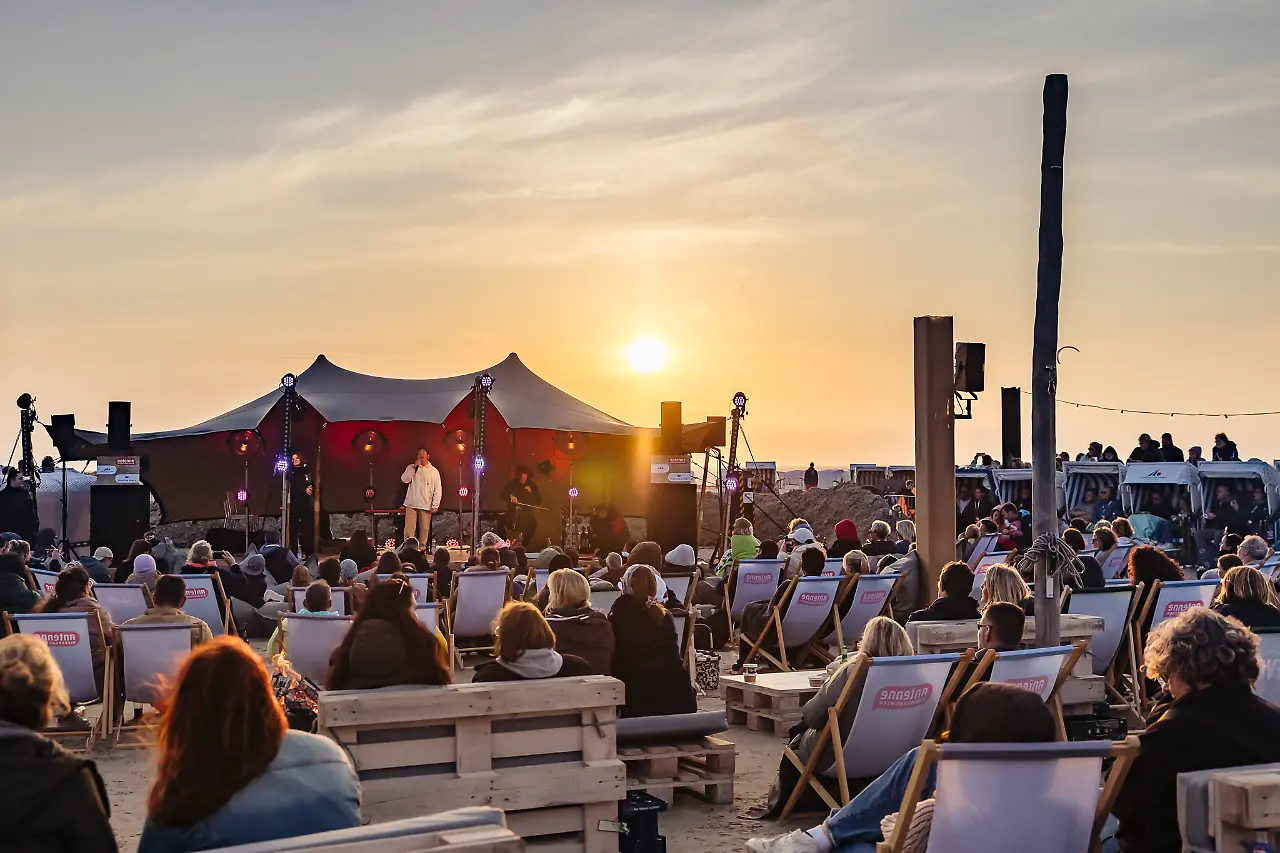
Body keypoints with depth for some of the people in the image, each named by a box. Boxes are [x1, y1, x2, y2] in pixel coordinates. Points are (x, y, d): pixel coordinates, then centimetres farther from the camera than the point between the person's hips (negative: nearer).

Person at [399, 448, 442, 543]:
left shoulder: (434, 471, 6)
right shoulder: (411, 468, 10)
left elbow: (437, 490, 4)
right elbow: (404, 479, -7)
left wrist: (435, 505, -4)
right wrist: (414, 467, -12)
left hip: (426, 506, 0)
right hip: (411, 504, 0)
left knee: (424, 529, 1)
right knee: (409, 528, -6)